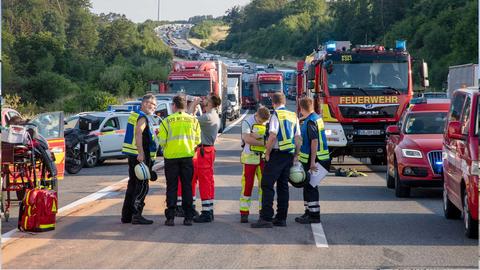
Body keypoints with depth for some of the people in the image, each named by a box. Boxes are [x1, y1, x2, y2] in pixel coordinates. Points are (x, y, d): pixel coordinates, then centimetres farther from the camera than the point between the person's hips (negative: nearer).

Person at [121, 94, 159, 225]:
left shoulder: (134, 115, 18)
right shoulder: (143, 117, -13)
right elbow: (138, 134, -26)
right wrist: (141, 153, -31)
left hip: (133, 155, 10)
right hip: (141, 156, -10)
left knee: (133, 185, 14)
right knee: (142, 186, -7)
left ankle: (126, 215, 18)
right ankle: (136, 215, -10)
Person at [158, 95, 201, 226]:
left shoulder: (167, 121, -7)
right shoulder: (193, 120, 1)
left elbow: (162, 141, -7)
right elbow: (197, 140, 4)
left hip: (171, 157, -2)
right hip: (188, 157, 2)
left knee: (172, 187, 5)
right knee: (187, 187, 8)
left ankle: (170, 217, 3)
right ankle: (188, 217, 7)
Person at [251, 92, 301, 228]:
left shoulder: (276, 115, -9)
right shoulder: (293, 116, 11)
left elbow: (272, 136, -19)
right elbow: (298, 138, 10)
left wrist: (267, 153, -9)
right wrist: (296, 155, 17)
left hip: (277, 154, -7)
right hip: (289, 155, 7)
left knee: (267, 185, -6)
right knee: (283, 186, 13)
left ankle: (266, 218, -13)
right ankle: (281, 218, 14)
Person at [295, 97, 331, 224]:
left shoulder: (311, 121, -18)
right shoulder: (316, 118, 13)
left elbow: (314, 141, -23)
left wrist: (312, 161, -24)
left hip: (313, 160, -10)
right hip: (309, 160, 10)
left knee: (310, 187, -6)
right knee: (308, 186, 17)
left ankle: (314, 215, -3)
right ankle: (309, 212, 25)